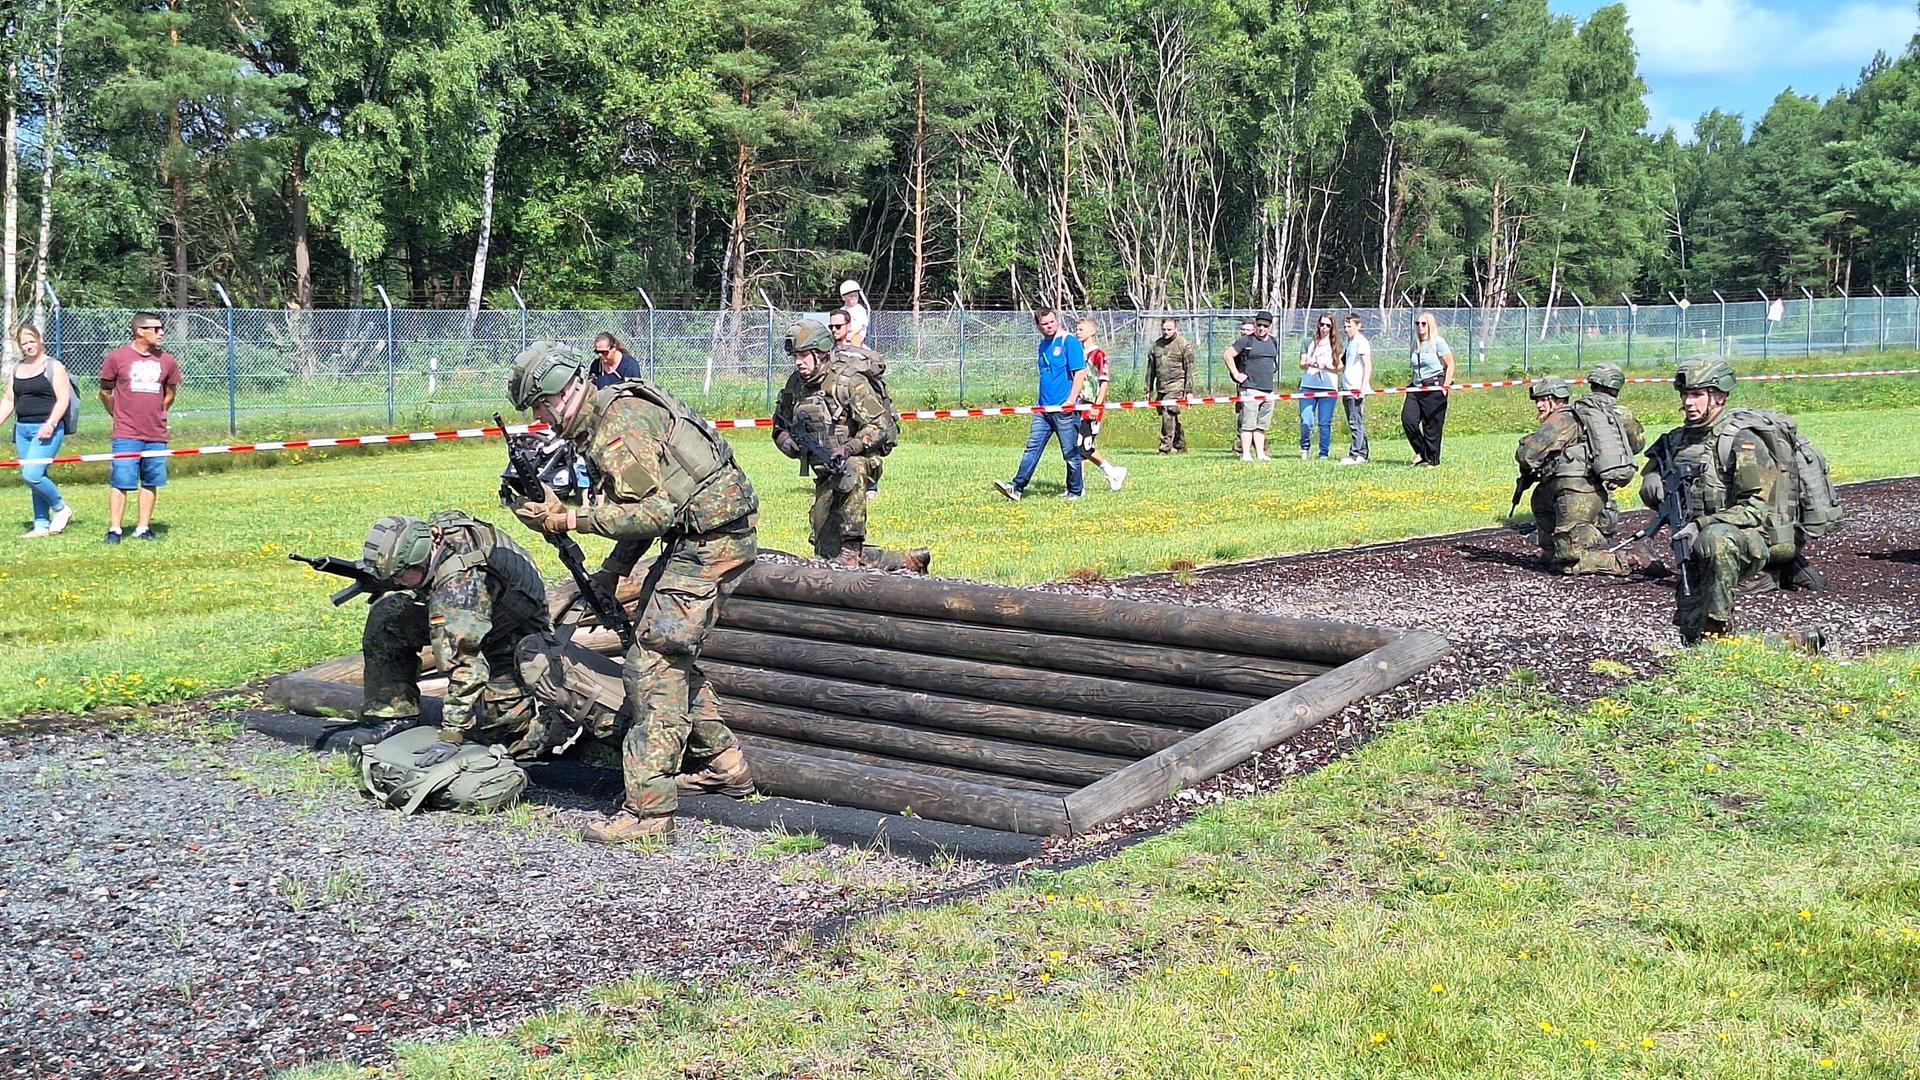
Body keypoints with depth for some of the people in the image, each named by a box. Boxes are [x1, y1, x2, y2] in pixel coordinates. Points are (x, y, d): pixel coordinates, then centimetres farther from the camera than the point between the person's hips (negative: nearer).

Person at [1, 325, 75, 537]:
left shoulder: (54, 367, -4)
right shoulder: (17, 369, 15)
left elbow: (63, 399, -11)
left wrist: (50, 424, -22)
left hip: (47, 430, -7)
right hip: (22, 429, 7)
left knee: (31, 475, -17)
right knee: (36, 479, 8)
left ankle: (61, 509, 4)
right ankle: (41, 525, 13)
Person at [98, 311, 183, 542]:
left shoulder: (166, 360, 7)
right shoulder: (116, 358, -3)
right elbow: (105, 393, 8)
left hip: (157, 435, 4)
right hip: (126, 435, -4)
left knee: (150, 482, 7)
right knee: (120, 482, -5)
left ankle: (143, 528, 15)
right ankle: (114, 530, 0)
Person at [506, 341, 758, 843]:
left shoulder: (616, 426, -18)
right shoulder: (607, 416, 15)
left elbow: (653, 513, -23)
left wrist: (567, 518, -20)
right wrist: (607, 576, 12)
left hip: (711, 541, -11)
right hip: (693, 537, 11)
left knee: (654, 661, -12)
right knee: (668, 652, 20)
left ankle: (649, 806, -12)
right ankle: (723, 764, 30)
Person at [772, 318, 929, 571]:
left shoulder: (849, 381, -15)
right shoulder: (795, 384, 4)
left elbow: (879, 426, -19)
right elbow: (780, 427, 17)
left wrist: (848, 449, -33)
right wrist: (788, 442, -6)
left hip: (857, 462, -7)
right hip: (826, 478, 7)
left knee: (850, 470, -43)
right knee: (827, 554, 4)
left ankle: (851, 549, -35)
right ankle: (907, 562, 15)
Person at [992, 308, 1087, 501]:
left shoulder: (1069, 342, -7)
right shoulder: (1043, 344, 15)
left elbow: (1080, 373, -12)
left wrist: (1071, 400, -19)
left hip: (1064, 409, -7)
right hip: (1044, 408, 7)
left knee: (1070, 452, 3)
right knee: (1032, 447, -1)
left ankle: (1074, 491, 15)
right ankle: (1017, 487, -5)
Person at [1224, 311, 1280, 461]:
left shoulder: (1274, 342, 15)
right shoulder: (1246, 340, -5)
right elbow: (1228, 355, -6)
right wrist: (1236, 374, -8)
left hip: (1268, 389, 6)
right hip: (1250, 388, -6)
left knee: (1262, 425, 9)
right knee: (1248, 424, -7)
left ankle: (1260, 453, 14)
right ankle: (1245, 454, -6)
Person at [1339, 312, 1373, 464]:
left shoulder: (1362, 342, -9)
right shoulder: (1350, 341, 18)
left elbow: (1368, 366, -15)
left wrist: (1363, 388, -20)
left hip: (1357, 390, -9)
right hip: (1348, 389, 9)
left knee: (1355, 423, -9)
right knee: (1357, 423, 11)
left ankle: (1355, 455, -9)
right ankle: (1362, 454, 15)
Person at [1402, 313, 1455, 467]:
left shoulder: (1438, 342, -4)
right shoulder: (1415, 344, 14)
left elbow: (1450, 365, -5)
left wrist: (1445, 386, -11)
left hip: (1434, 388, -6)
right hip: (1417, 388, 6)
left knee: (1432, 426, -3)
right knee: (1407, 419, -8)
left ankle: (1432, 460, 8)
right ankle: (1421, 452, 10)